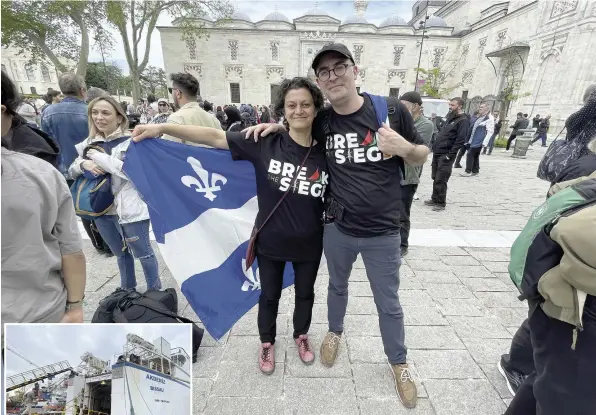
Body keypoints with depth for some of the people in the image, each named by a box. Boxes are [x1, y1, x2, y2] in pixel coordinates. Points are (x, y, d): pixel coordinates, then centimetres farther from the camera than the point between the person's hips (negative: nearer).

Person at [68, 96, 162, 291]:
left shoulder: (130, 142, -9)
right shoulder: (89, 143, 9)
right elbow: (72, 171, 13)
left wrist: (97, 156, -15)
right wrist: (83, 164, -9)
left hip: (129, 208, -6)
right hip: (102, 208, 6)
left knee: (143, 253, 5)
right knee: (120, 253, 22)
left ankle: (155, 292, 22)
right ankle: (127, 289, 41)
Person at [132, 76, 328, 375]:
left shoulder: (326, 151, -10)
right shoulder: (265, 143, -14)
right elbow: (215, 137, -14)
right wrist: (163, 128, -19)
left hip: (309, 244, 2)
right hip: (270, 240, -1)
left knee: (305, 293, 23)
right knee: (269, 295, 20)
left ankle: (301, 336, 53)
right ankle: (267, 342, 49)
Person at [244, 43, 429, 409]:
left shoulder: (392, 110, -11)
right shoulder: (322, 121, -6)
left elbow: (422, 156, 1)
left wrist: (404, 148, -22)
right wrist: (276, 126, -4)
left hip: (383, 233, -1)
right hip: (337, 228, 2)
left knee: (389, 303, 16)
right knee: (337, 286, 25)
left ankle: (399, 362, 43)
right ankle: (335, 332, 56)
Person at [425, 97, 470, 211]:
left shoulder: (463, 121, -9)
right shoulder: (450, 117, 17)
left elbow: (461, 140, -17)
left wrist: (450, 155, -21)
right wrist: (435, 148, 13)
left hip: (446, 155, -8)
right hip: (437, 153, 8)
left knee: (440, 180, -5)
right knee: (435, 178, 13)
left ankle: (441, 203, 5)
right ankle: (435, 199, 24)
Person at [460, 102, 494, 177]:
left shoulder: (489, 119, -11)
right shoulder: (480, 117, 17)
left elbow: (490, 132, -16)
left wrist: (485, 143, -21)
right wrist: (470, 140, 21)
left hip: (479, 142, -9)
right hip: (474, 140, 9)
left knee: (470, 154, -10)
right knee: (475, 155, 12)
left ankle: (468, 171, -6)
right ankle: (475, 171, 20)